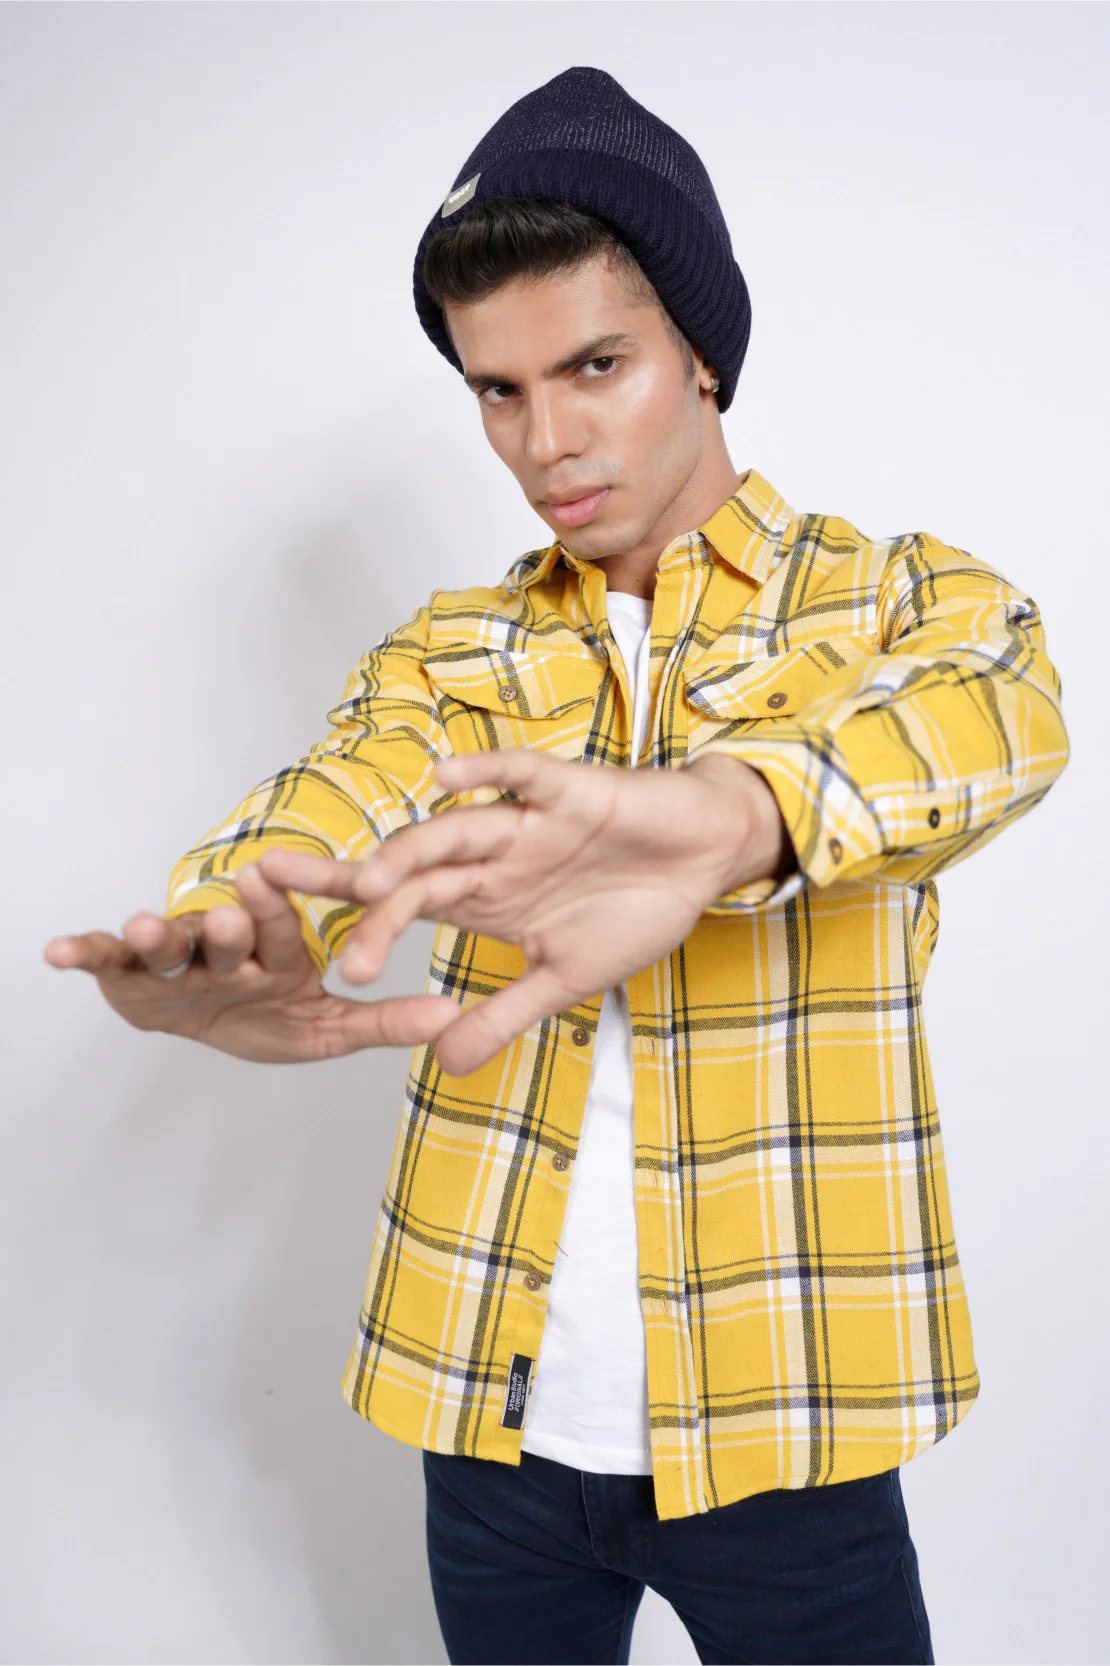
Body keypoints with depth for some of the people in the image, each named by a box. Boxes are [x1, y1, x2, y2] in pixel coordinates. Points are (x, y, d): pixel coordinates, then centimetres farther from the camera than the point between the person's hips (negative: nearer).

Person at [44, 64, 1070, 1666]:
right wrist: (222, 940, -39)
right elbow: (320, 809, -14)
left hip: (780, 1417, -2)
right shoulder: (451, 651, 5)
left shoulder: (904, 596, -3)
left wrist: (722, 816, -48)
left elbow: (997, 709, -26)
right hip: (493, 1412, 3)